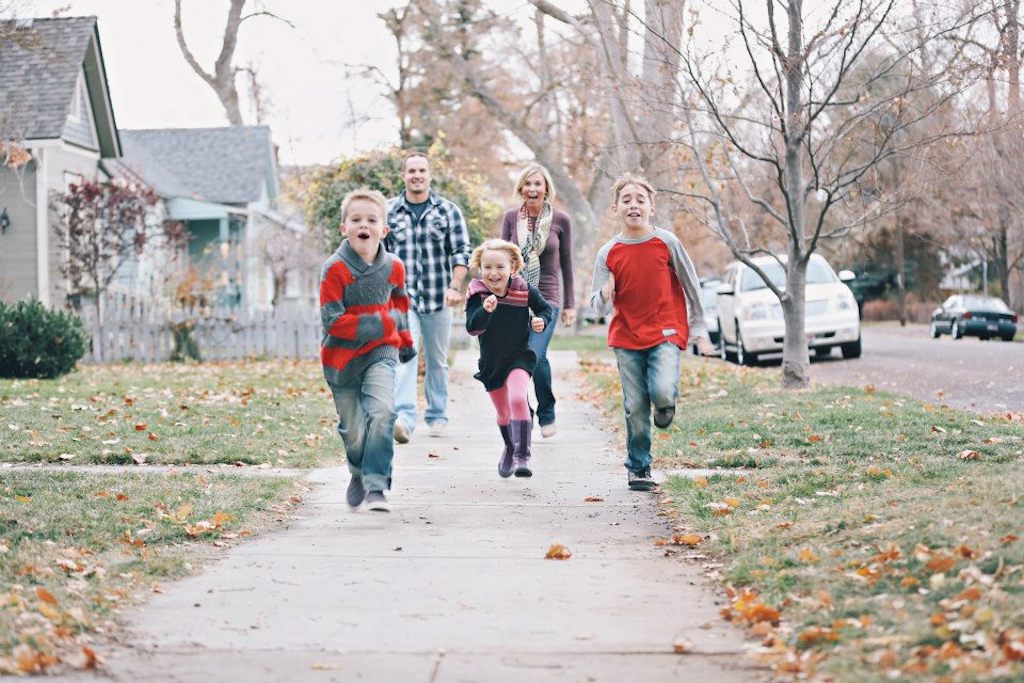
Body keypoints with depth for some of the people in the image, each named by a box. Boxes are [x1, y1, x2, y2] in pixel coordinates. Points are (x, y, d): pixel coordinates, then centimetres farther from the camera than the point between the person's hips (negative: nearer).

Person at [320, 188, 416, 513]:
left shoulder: (393, 267, -3)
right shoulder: (335, 269, -16)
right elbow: (333, 321, -21)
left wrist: (404, 339, 25)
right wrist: (384, 323, -21)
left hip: (380, 352, 2)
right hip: (342, 356, -2)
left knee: (382, 412, -22)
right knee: (353, 430, 7)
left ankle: (376, 486, -18)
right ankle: (359, 473, 39)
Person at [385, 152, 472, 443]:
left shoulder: (448, 210, 5)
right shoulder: (388, 211, 6)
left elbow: (461, 252, 2)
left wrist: (455, 286, -11)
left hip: (438, 298, 1)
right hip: (401, 298, -1)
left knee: (437, 361, 11)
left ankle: (437, 417, 23)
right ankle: (404, 418, -28)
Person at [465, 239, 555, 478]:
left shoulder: (524, 290, -12)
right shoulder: (477, 294, -13)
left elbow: (546, 308, 4)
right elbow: (472, 328, -24)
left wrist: (541, 320, -18)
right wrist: (485, 310, -42)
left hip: (519, 357, -2)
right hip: (491, 362, 2)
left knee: (518, 399, -26)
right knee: (503, 412, 17)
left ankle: (522, 456, -24)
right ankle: (510, 449, 46)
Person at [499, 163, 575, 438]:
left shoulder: (560, 220, 1)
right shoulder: (511, 217, 4)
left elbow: (566, 264, 8)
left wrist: (570, 305, 9)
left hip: (547, 296, -2)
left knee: (536, 355, -19)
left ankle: (547, 415, 1)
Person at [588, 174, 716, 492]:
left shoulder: (667, 242, -5)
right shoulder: (608, 253, -1)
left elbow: (691, 286, 5)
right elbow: (599, 307, 1)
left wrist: (699, 330, 5)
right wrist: (605, 295, -23)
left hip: (666, 332, -2)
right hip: (626, 336, 2)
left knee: (662, 391, -24)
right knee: (635, 407, 1)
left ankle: (667, 402, 13)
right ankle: (638, 468, 16)